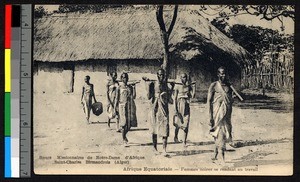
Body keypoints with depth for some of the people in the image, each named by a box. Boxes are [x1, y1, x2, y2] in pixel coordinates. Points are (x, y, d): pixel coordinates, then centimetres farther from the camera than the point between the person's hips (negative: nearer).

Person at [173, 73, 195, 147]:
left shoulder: (189, 86, 8)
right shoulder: (177, 86, -2)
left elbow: (192, 96, -1)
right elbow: (175, 98, -4)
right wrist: (175, 109, -10)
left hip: (187, 106, 2)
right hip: (179, 104, -2)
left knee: (186, 124, -4)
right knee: (178, 124, 7)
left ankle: (184, 142, -3)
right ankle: (176, 137, 35)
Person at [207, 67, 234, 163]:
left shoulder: (228, 86, 10)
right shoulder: (214, 85, -3)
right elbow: (209, 100, -6)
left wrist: (229, 115, 14)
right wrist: (210, 116, -12)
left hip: (226, 114, 4)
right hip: (217, 113, -4)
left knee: (219, 134, 6)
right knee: (220, 133, -10)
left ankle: (216, 154, 15)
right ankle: (223, 157, -12)